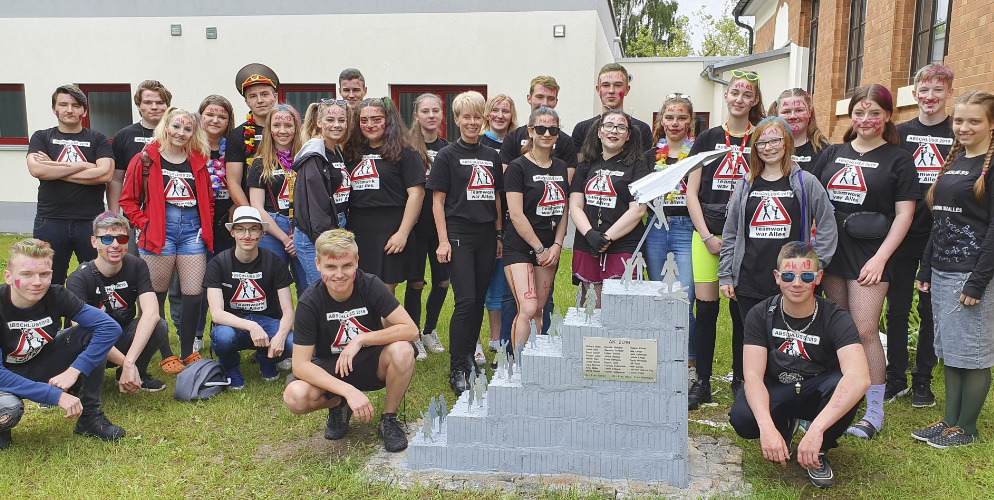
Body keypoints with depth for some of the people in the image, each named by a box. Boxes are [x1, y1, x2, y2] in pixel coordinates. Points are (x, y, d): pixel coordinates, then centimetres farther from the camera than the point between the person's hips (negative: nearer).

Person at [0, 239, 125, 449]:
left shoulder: (55, 296, -17)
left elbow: (110, 327, -21)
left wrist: (74, 371, -29)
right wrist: (56, 395, -35)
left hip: (40, 366, 4)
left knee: (90, 332, -18)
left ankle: (90, 416, -8)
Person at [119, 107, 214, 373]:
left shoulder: (198, 161, 12)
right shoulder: (146, 159, 1)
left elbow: (208, 200, 21)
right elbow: (128, 200, 2)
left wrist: (206, 228, 9)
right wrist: (146, 225, -7)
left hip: (192, 232, 3)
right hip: (159, 234, -3)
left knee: (194, 295, 0)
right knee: (156, 297, 3)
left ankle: (188, 353, 16)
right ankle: (166, 356, 16)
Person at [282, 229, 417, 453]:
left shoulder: (370, 285, -18)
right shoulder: (309, 302, -19)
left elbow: (411, 330, -23)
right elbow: (300, 364, -22)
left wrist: (361, 339, -30)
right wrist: (349, 391, -34)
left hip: (371, 364, 0)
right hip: (330, 371, 0)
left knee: (402, 351, -32)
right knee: (295, 397, -30)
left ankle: (389, 419, -5)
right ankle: (338, 406, 7)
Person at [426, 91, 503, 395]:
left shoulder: (492, 156, 13)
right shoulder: (447, 156, -1)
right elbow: (437, 201, -3)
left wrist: (498, 235, 13)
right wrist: (443, 240, -9)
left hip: (486, 236, 5)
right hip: (458, 234, -5)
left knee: (479, 300, 9)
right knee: (466, 300, -11)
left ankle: (469, 355, 24)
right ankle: (456, 370, -3)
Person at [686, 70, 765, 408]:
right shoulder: (708, 138, 8)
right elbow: (691, 193, 5)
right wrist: (708, 236, -5)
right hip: (706, 233, 1)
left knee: (740, 309, 4)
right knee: (705, 307, -1)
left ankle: (740, 380, 19)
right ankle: (702, 382, 9)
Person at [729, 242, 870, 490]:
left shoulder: (835, 318, -20)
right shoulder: (761, 315, -13)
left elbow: (860, 377, -36)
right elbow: (753, 374, -22)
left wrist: (816, 429, -48)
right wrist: (767, 427, -41)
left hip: (817, 392, -1)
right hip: (775, 391, 1)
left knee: (844, 385, -35)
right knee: (742, 418, -31)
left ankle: (818, 452, -5)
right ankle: (785, 425, 8)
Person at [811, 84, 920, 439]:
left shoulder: (898, 159, 1)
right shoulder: (832, 154, 12)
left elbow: (904, 213, -3)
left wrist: (880, 258, -11)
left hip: (869, 256, -4)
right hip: (831, 251, 4)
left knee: (865, 330, -7)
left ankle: (874, 411, 5)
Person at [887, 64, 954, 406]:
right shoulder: (900, 133, 5)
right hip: (902, 236, 1)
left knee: (931, 310, 7)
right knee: (897, 308, 6)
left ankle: (922, 380, 20)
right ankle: (895, 377, 19)